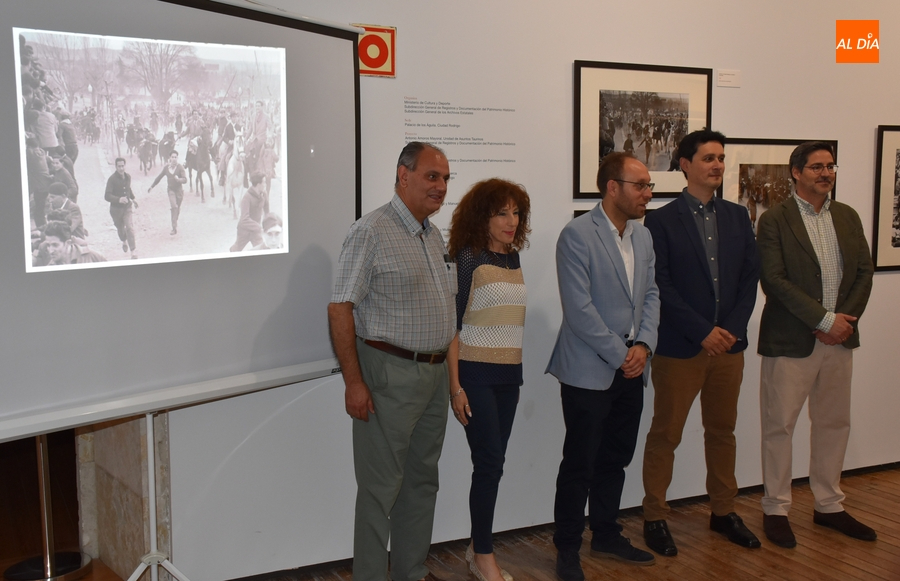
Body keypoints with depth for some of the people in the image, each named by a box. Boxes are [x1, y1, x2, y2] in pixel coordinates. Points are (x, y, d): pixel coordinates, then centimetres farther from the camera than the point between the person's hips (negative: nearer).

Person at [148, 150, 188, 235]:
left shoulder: (180, 167, -10)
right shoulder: (166, 167, -1)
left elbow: (185, 180, -17)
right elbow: (159, 177, 12)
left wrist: (178, 179, -38)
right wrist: (152, 186, 17)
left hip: (179, 189, 0)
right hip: (171, 189, 0)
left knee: (177, 208, 11)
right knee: (174, 206, -17)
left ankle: (175, 225, 35)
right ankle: (174, 228, -15)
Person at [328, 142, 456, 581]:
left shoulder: (434, 235, 13)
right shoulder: (372, 231, -12)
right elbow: (340, 309, -15)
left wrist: (450, 373, 15)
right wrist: (354, 381, -18)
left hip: (435, 373, 8)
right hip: (390, 374, -8)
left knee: (422, 478, 17)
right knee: (381, 486, 0)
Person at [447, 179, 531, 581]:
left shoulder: (513, 259, 10)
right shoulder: (468, 259, -9)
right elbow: (452, 325, -10)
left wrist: (517, 379, 15)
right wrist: (455, 386, -13)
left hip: (508, 374, 6)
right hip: (476, 373, -6)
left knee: (492, 463, 9)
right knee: (490, 461, -4)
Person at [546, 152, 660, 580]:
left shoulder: (643, 236, 10)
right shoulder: (577, 235, -14)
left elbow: (650, 294, 13)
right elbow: (579, 309, -18)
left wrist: (643, 345, -3)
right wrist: (620, 355, -14)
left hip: (630, 368, 7)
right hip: (589, 371, -7)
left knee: (615, 459, 16)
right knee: (580, 464, 2)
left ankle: (606, 536, 32)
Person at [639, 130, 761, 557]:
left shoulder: (737, 216, 10)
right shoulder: (662, 221, -5)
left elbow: (750, 276, 7)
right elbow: (661, 286, -11)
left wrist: (732, 328, -6)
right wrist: (702, 332, -15)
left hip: (728, 344, 5)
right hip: (679, 347, -5)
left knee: (723, 431, 15)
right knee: (665, 435, 4)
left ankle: (723, 512, 29)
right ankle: (655, 518, 15)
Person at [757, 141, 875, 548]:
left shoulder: (847, 216, 11)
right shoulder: (774, 220, -7)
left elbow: (865, 271, 8)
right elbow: (775, 281, -14)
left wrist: (846, 319, -7)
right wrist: (825, 319, -16)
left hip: (839, 338, 6)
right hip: (790, 341, -5)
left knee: (834, 424, 14)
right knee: (779, 426, 3)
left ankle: (829, 506, 29)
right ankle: (776, 510, 16)